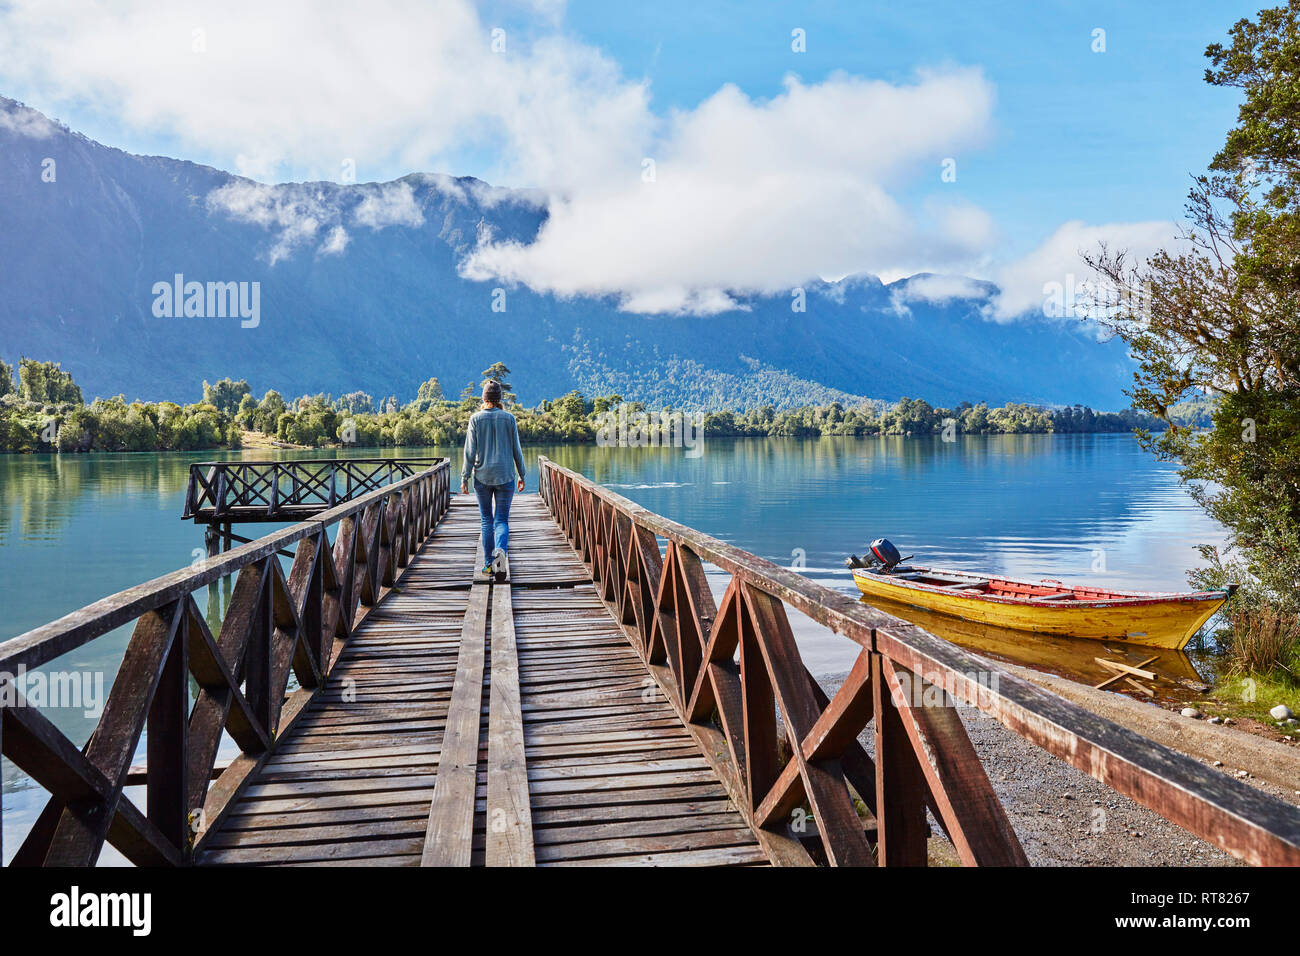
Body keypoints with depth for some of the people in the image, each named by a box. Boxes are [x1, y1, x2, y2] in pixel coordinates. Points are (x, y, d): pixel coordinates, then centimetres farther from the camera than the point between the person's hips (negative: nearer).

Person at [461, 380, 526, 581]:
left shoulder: (476, 419, -2)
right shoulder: (509, 418, 0)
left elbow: (470, 451, -5)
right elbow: (516, 449, 2)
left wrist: (464, 478, 0)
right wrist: (522, 475, 11)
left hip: (482, 476, 0)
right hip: (505, 476, 0)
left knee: (486, 520, 13)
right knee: (501, 520, 2)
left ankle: (489, 563, 13)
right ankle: (501, 550, -27)